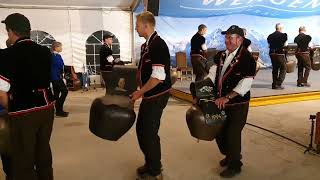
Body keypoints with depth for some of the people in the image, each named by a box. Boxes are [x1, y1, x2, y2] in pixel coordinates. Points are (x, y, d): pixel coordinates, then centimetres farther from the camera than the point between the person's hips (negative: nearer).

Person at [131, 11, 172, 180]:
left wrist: (140, 92, -17)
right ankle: (150, 164, 37)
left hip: (157, 96, -9)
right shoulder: (146, 45, 10)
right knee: (141, 129, 17)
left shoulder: (158, 45, -19)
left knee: (149, 132, 2)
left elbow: (158, 77, -25)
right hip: (149, 95, 9)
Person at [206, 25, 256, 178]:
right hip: (220, 102, 7)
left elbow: (245, 85, -22)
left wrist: (226, 98, -26)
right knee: (219, 132, 17)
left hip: (237, 105, -7)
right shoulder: (221, 55, 6)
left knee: (233, 135, 2)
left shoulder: (247, 59, -15)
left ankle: (234, 166, 27)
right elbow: (212, 75, 2)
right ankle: (229, 156, 45)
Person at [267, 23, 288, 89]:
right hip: (280, 54, -6)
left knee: (275, 69, 14)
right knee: (283, 69, 5)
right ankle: (278, 84, -3)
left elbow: (269, 45, 9)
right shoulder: (283, 35, -8)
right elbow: (285, 45, -9)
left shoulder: (270, 36, 8)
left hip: (272, 53, 6)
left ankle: (274, 84, 17)